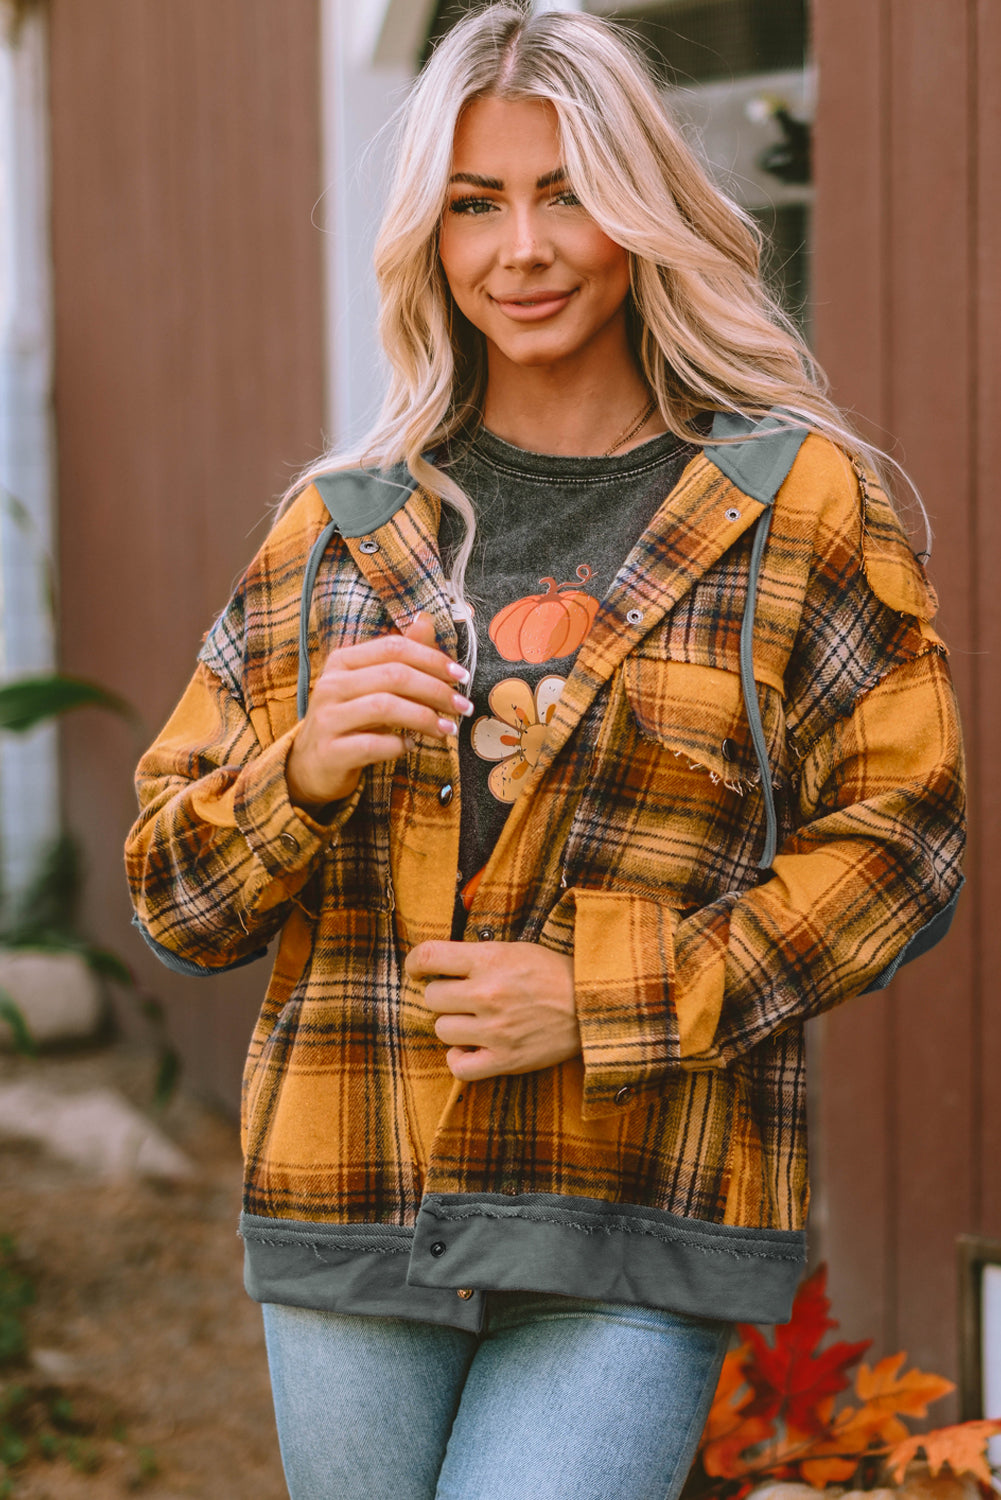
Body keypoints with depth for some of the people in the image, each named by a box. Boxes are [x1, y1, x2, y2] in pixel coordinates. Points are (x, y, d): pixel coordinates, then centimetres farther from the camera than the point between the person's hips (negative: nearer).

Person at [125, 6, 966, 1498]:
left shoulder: (801, 498, 2)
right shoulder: (339, 525, 9)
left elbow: (898, 840, -3)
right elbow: (176, 893, 9)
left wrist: (609, 999, -13)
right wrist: (308, 769, -13)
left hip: (640, 1217, -3)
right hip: (352, 1207, 3)